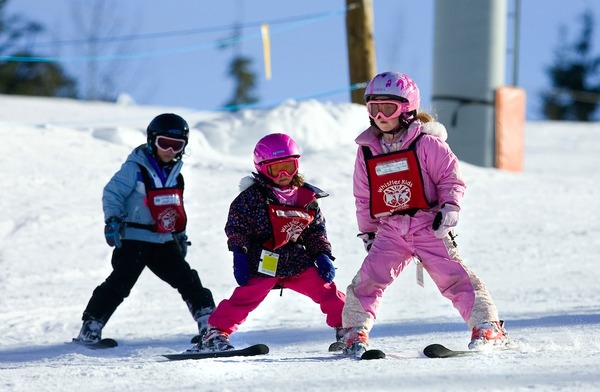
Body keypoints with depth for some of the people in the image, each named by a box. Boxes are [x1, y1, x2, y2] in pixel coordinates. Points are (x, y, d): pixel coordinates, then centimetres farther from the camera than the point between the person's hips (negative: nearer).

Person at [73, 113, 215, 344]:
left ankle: (208, 323, 8)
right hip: (134, 239, -6)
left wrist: (180, 235, 27)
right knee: (119, 284, -13)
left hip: (164, 241, 6)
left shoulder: (175, 175, 15)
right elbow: (112, 193, -12)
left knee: (187, 280, 3)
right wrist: (113, 219, -24)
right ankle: (90, 328, -9)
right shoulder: (135, 168, -7)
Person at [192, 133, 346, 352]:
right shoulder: (253, 196, -5)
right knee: (245, 299, -10)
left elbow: (316, 231, 17)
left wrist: (322, 256, 6)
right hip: (263, 263, -4)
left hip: (297, 260, 4)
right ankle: (216, 334, -3)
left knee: (326, 289, 1)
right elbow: (236, 225, -5)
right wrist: (239, 255, -12)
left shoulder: (307, 197, 9)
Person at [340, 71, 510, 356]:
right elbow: (362, 196, 17)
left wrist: (449, 208, -15)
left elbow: (451, 177, -3)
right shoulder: (367, 151, 10)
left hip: (429, 225, -4)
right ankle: (355, 331, 1)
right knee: (369, 278, -9)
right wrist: (367, 231, 16)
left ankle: (487, 326, -3)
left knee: (453, 276, -9)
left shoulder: (426, 143, -5)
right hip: (389, 231, 4)